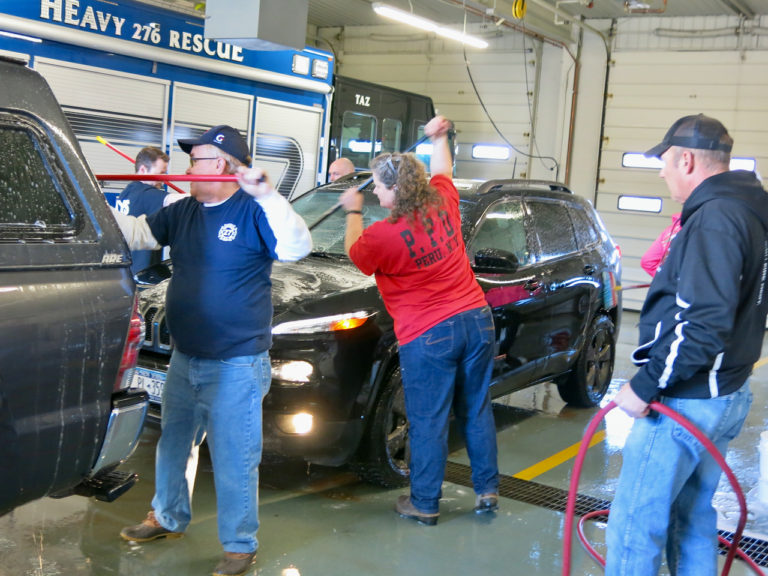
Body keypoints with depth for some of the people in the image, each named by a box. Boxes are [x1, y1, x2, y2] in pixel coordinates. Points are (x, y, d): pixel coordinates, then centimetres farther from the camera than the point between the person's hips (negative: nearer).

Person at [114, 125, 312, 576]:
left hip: (236, 365, -8)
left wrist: (267, 195, -35)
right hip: (184, 360, 8)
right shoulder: (183, 212, 7)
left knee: (234, 458, 1)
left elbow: (298, 248, -27)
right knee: (173, 442, 24)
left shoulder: (253, 212, -14)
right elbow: (136, 234, 10)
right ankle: (168, 518, 45)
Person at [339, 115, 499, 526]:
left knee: (428, 422, 4)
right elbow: (441, 171, 25)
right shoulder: (442, 204, 1)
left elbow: (354, 253, 6)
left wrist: (353, 213, 19)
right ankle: (487, 491, 25)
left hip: (429, 337, -6)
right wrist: (439, 137, 37)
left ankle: (424, 504, 16)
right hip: (476, 320, 6)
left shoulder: (384, 236, -16)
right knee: (477, 411, 16)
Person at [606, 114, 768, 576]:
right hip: (728, 395, 10)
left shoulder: (714, 219, -20)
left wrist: (645, 386, -21)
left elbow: (704, 325, -27)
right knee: (694, 517, 20)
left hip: (686, 401, -10)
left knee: (633, 527, -2)